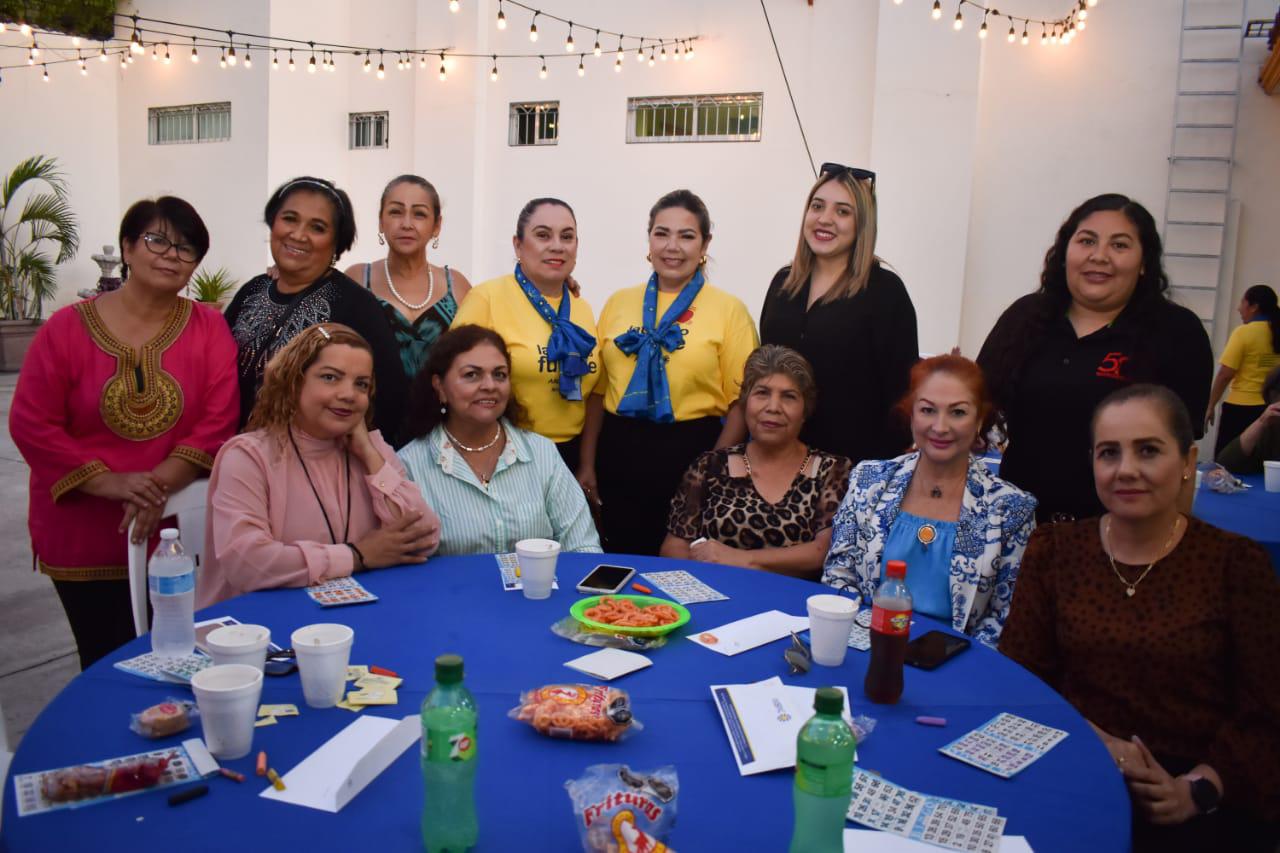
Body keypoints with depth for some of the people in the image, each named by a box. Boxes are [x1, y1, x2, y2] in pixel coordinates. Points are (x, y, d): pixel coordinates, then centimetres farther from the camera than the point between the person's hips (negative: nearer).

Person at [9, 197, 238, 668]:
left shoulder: (209, 328, -1)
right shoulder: (66, 328, -3)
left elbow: (218, 421, -7)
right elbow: (31, 424, -6)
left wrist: (162, 483, -19)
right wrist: (109, 482, -16)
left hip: (176, 530, 1)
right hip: (82, 537, 0)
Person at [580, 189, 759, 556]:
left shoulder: (729, 310, -1)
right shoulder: (619, 303, 9)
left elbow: (743, 400, -4)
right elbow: (598, 390, 11)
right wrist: (587, 463, 7)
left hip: (691, 454, -3)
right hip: (619, 456, 3)